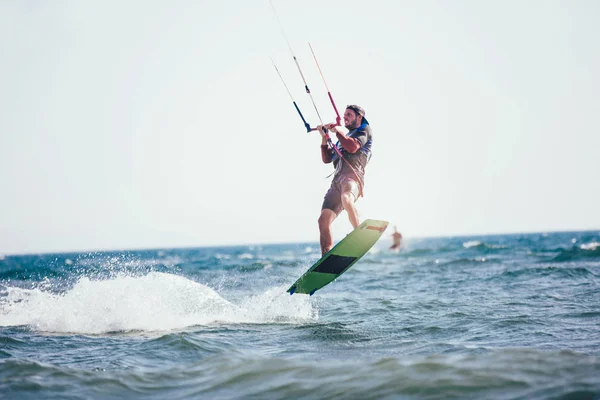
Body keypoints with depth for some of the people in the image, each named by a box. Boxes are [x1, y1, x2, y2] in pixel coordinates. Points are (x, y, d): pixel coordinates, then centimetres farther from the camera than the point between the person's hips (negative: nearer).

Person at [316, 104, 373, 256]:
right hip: (337, 180, 7)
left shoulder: (364, 130, 14)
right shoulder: (344, 136, 36)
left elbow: (352, 147, -6)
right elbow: (327, 158, 31)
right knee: (323, 221, -8)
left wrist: (337, 130, 5)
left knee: (346, 199, -42)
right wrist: (324, 137, 21)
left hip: (352, 175, -7)